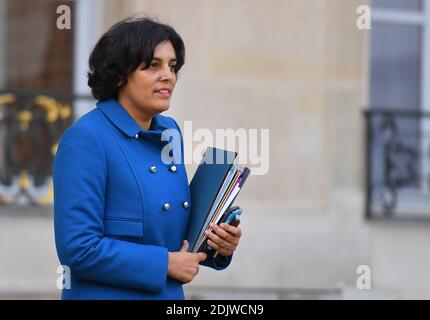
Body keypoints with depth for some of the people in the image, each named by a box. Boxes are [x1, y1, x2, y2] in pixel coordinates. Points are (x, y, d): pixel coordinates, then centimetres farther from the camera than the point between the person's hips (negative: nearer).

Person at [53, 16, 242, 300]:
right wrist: (165, 263, -17)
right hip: (107, 295, -7)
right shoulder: (85, 139, -16)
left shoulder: (169, 132, 6)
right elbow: (77, 248, -21)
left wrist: (217, 244, -2)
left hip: (169, 296, 7)